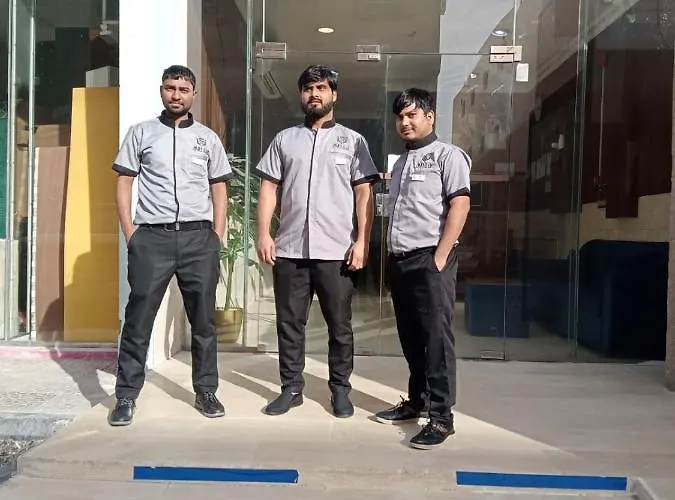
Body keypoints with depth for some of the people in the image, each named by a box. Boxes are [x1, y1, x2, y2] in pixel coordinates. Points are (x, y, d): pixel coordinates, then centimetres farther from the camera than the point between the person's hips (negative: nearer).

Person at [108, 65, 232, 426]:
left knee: (203, 318, 6)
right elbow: (123, 183, 7)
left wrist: (217, 237, 4)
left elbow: (219, 188, 13)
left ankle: (205, 390, 18)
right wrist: (130, 233, -2)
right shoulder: (140, 133, 8)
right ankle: (126, 395, 10)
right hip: (152, 236, -1)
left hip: (198, 237, 1)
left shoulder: (207, 137, 12)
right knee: (138, 318, 1)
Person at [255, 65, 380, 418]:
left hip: (336, 250, -2)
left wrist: (362, 240, -8)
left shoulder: (352, 140, 6)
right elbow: (269, 188, 9)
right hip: (289, 249, 2)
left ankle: (340, 389, 20)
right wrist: (264, 234, -2)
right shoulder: (284, 139, 12)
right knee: (290, 323, 8)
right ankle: (291, 387, 21)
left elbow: (364, 193, 1)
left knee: (339, 325, 6)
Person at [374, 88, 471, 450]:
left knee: (436, 337, -7)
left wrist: (440, 257, -17)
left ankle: (441, 416, -3)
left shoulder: (447, 155, -1)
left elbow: (459, 206, -11)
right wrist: (391, 257, 14)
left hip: (430, 260, -7)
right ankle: (417, 400, 27)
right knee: (410, 337, 14)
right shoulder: (400, 163, 21)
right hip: (399, 261, 8)